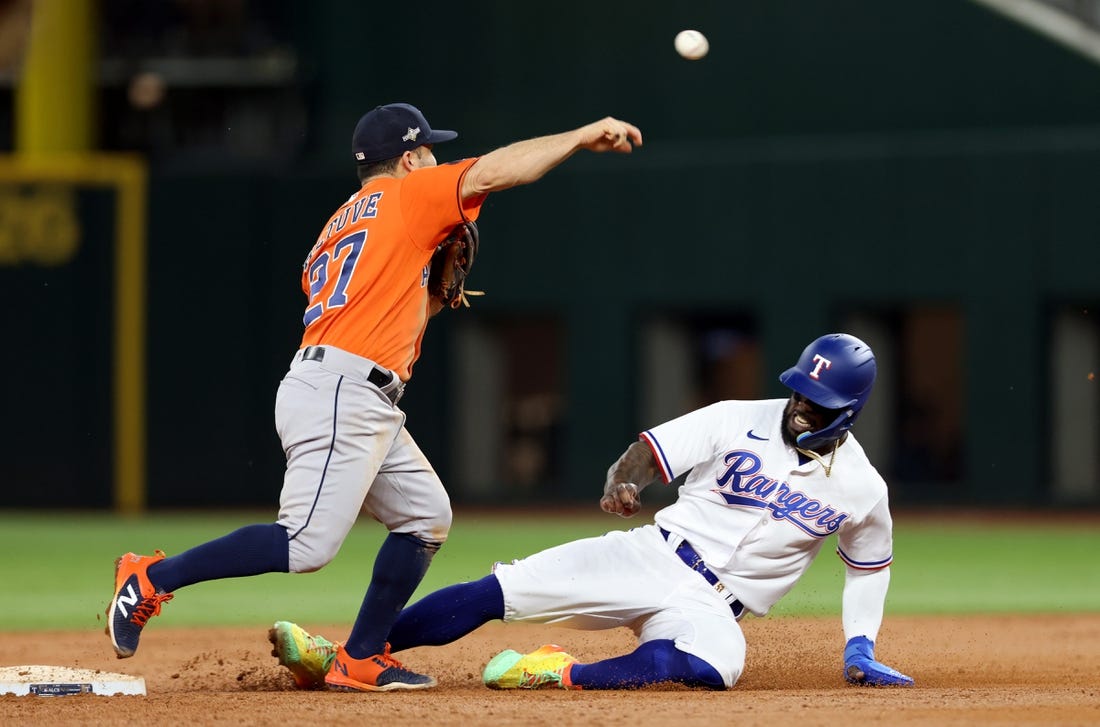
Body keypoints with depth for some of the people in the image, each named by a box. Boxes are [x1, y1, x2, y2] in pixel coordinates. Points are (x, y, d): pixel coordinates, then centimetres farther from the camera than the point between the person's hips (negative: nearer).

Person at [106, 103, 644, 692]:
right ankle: (155, 577, -12)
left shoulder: (335, 229, 27)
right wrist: (583, 137, -3)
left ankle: (361, 660, 10)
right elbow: (491, 172, -8)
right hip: (338, 395, -10)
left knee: (426, 516, 13)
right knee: (308, 544, -16)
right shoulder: (405, 197, 4)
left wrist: (434, 296, 21)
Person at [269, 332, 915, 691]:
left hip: (711, 608, -1)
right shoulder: (739, 422, -1)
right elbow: (649, 452, 0)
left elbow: (872, 562, 17)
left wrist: (861, 650, 8)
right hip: (650, 557, 1)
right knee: (498, 591, -15)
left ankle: (568, 675, -39)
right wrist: (621, 483, -23)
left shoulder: (862, 489, 1)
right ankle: (338, 659, -15)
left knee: (715, 663, -41)